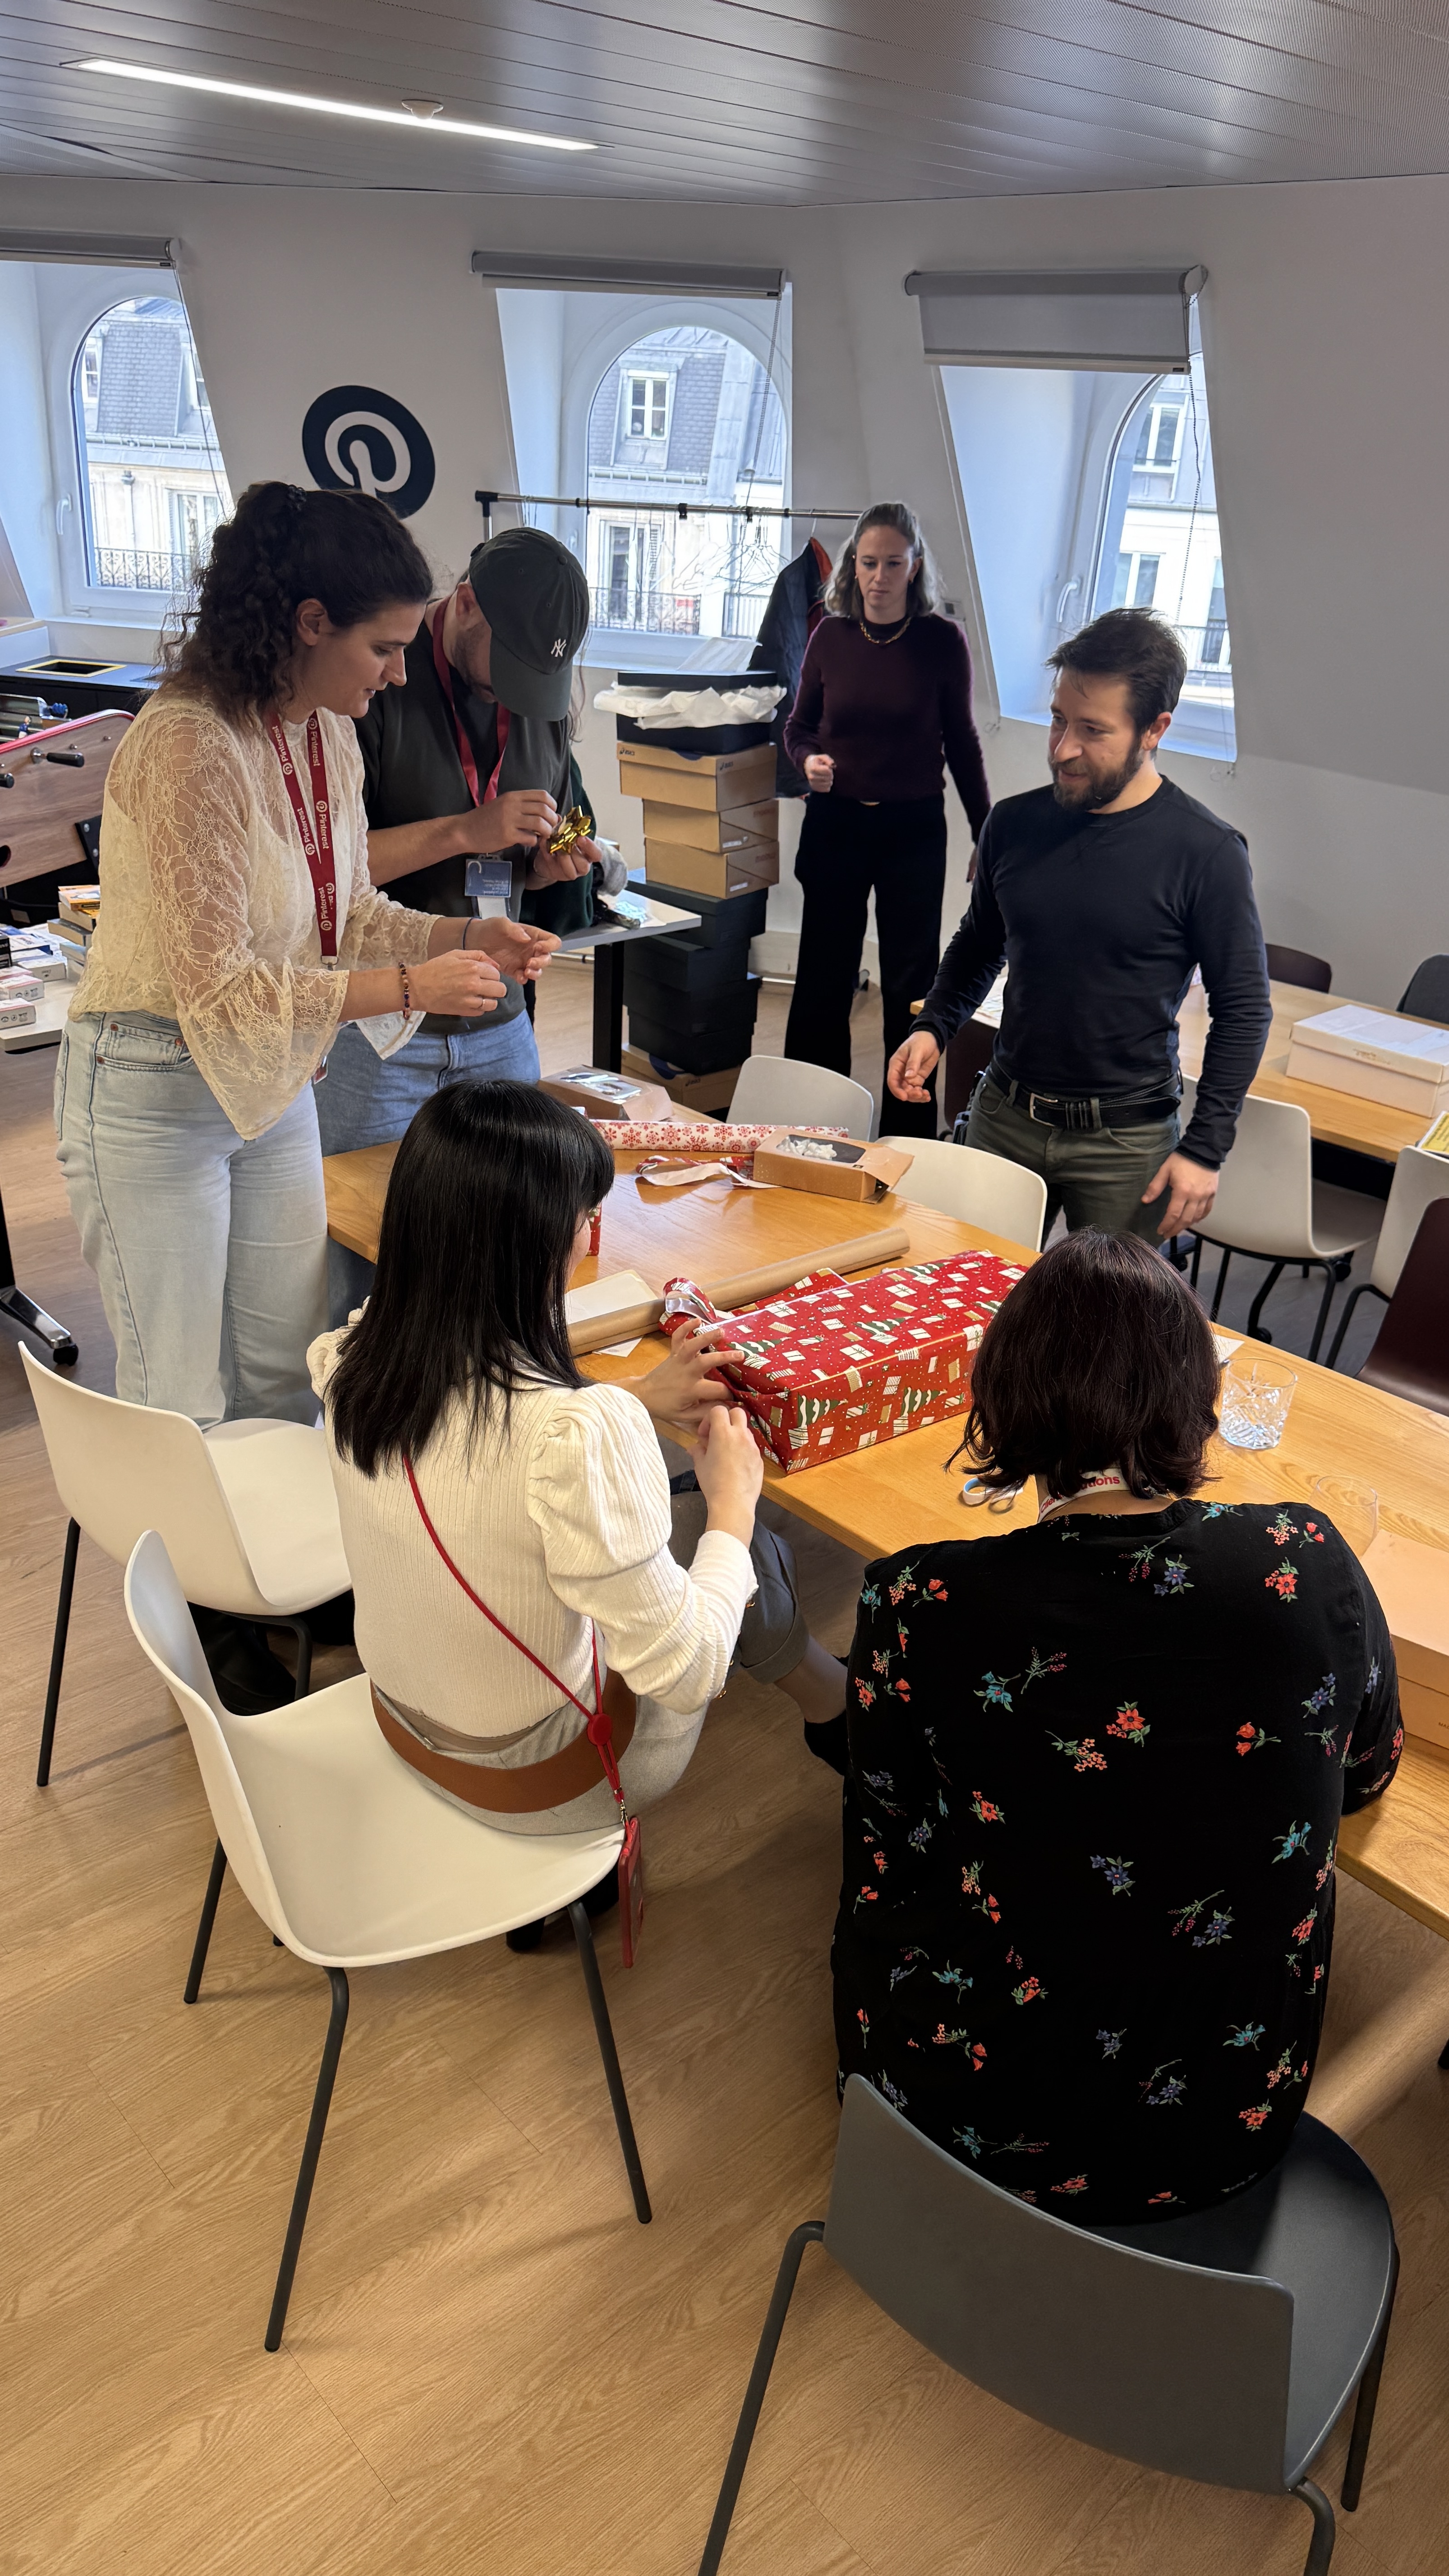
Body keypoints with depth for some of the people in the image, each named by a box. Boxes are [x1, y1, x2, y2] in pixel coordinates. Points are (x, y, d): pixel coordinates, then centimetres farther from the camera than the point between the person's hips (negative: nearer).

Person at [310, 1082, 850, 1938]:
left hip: (408, 1724, 6)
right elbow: (687, 1675, -26)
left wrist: (636, 1402, 5)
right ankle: (842, 1712, 44)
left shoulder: (356, 1365, -15)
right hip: (544, 1783, -6)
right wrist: (733, 1504, -12)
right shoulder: (579, 1435, -38)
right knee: (752, 1552, 17)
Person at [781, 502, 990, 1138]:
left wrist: (986, 834, 5)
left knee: (911, 984, 4)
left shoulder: (942, 640, -4)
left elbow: (961, 742, 4)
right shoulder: (830, 636, 0)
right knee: (823, 978, 6)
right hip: (835, 823, 2)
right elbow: (799, 727, 10)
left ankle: (914, 1129, 15)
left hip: (914, 829, -1)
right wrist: (809, 761, -13)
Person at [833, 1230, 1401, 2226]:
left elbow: (889, 1861, -9)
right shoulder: (1309, 1565, -19)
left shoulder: (920, 1609, -26)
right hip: (1237, 2135, 3)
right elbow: (1366, 1772, 3)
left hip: (992, 2131, -2)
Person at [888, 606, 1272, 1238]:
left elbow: (1243, 1010, -7)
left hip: (1126, 1139, -4)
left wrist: (1204, 1149, -11)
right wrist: (933, 1026, 0)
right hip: (1004, 1116, 4)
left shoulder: (1207, 853, -12)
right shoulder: (1014, 824, 1)